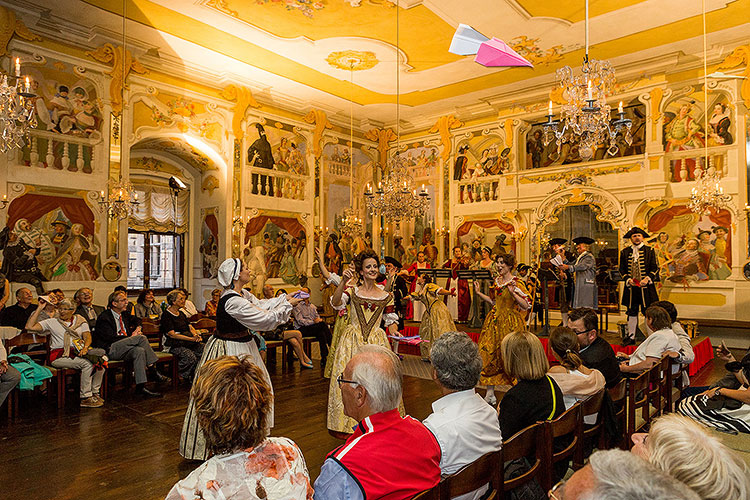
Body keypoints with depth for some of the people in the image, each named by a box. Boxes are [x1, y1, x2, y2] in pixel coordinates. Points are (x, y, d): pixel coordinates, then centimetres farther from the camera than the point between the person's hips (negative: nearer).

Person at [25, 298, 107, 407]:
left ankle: (95, 392, -11)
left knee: (100, 360, -25)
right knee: (87, 363, -31)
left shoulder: (80, 321, 17)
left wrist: (85, 347, -16)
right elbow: (29, 327, -1)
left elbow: (87, 337, 6)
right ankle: (85, 398, -24)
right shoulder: (52, 322, 10)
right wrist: (39, 308, -2)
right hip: (59, 356, -4)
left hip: (77, 353, 4)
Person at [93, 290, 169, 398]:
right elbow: (111, 338, -16)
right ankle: (154, 371, -23)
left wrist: (137, 328, 14)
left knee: (139, 351, -28)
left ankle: (140, 387, -27)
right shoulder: (104, 317, -7)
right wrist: (132, 337, -12)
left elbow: (136, 320, 37)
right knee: (141, 338, -26)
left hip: (124, 348, 7)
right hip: (109, 350, -7)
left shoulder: (124, 314, 18)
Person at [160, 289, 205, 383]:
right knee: (190, 357, -34)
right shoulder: (166, 315, -6)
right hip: (174, 345, -7)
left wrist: (196, 335, -7)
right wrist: (191, 339, -20)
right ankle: (184, 377, -12)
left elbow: (190, 327, 18)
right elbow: (172, 334, -15)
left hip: (188, 342, 7)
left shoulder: (181, 313, 19)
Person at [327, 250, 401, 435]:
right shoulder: (352, 291, 0)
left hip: (376, 341, 2)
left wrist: (394, 332, -8)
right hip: (352, 341, -1)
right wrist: (344, 281, -29)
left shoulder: (386, 296, 7)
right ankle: (350, 424, 14)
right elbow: (336, 303, -18)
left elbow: (390, 321, 13)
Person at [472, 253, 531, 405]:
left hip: (511, 324, -7)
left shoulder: (517, 283, -10)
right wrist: (478, 293, 16)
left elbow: (527, 305, -15)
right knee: (489, 354, 3)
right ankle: (490, 394, 11)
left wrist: (513, 293, -26)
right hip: (495, 322, 7)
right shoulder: (497, 281, 11)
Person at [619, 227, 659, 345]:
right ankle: (631, 337, 16)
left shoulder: (649, 251, 3)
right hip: (631, 287, 2)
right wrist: (628, 279, -7)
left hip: (646, 287, -2)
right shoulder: (625, 252, 8)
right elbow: (622, 269, 9)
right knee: (632, 313, 8)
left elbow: (655, 268, 1)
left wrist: (647, 278, -14)